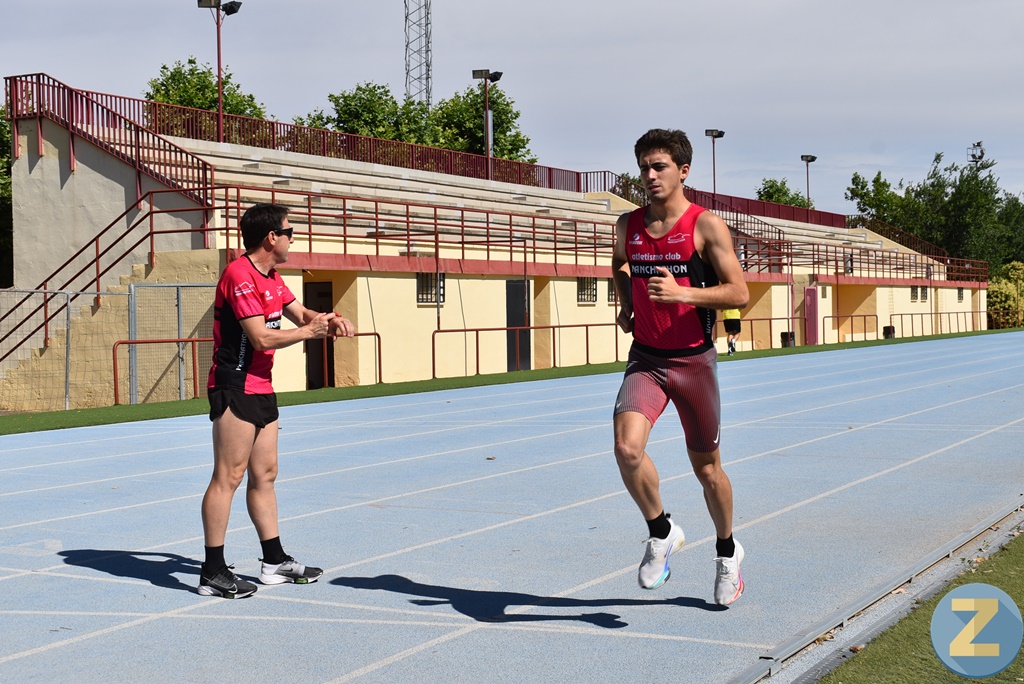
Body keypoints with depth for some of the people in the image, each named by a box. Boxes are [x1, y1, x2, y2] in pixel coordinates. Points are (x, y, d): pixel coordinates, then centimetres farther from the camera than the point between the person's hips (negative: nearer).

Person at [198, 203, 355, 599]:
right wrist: (308, 332, -12)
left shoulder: (272, 278, 15)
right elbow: (261, 337, -22)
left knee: (264, 474, 13)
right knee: (228, 477, -9)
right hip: (235, 389, -10)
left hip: (261, 388, 10)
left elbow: (299, 313, 23)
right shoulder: (240, 276, -17)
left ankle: (275, 562, 21)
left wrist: (328, 320, 2)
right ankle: (213, 573, -5)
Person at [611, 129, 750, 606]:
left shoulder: (706, 225, -10)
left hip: (694, 360, -3)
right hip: (645, 359, 3)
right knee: (627, 448, -23)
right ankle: (661, 533, 2)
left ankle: (727, 551, 36)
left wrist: (682, 293, -28)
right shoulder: (627, 226, 4)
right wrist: (626, 304, 9)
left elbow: (739, 293, -14)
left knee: (706, 468, 10)